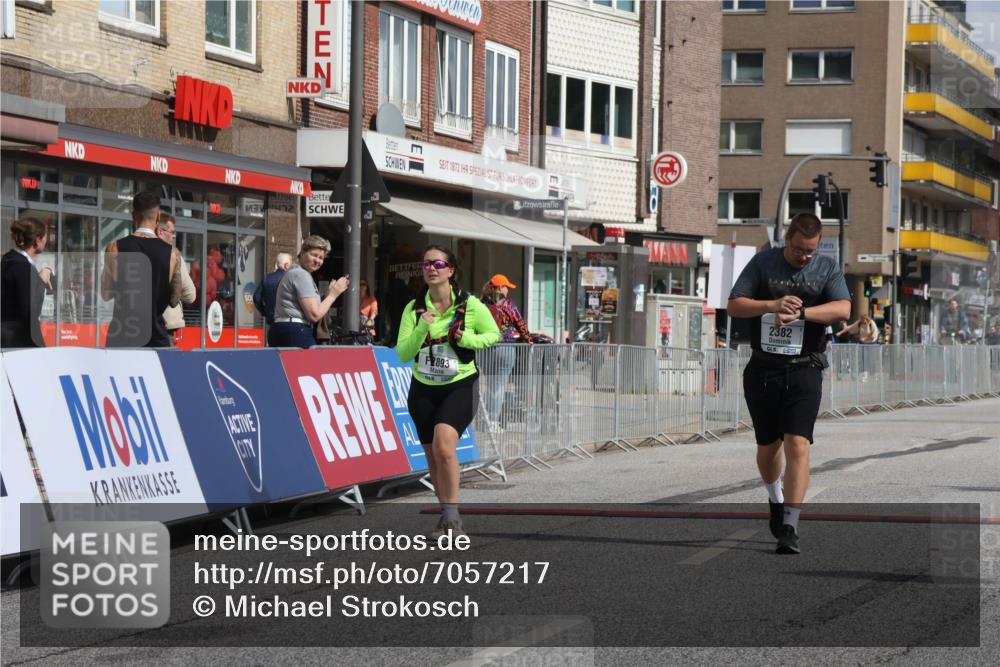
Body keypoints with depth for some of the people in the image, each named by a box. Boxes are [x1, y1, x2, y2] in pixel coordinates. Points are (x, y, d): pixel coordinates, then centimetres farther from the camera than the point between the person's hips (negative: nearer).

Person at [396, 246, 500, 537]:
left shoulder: (470, 305, -7)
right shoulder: (414, 309, -1)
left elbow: (493, 334, 6)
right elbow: (402, 354, -5)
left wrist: (467, 339, -14)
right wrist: (421, 329, -22)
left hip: (460, 386, -4)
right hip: (423, 389, 4)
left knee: (444, 446, -24)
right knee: (433, 458, 9)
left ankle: (452, 517, -18)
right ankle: (447, 517, 26)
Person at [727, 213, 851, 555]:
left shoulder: (828, 268, 2)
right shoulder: (763, 263, 3)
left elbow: (843, 309, -12)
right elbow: (735, 305, -2)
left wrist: (800, 312, -23)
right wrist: (773, 305, -18)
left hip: (804, 370, -2)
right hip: (763, 369, 2)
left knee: (797, 444, -14)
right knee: (768, 447, 12)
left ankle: (790, 527, -15)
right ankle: (776, 500, 42)